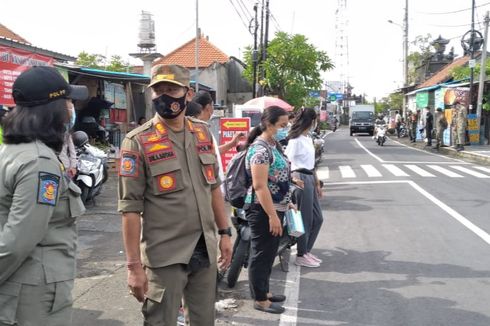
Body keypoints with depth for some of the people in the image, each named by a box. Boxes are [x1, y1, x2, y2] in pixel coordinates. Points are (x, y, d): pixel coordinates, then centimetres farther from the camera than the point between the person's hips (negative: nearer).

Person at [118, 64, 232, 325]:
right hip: (165, 256, -5)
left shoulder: (202, 133, 7)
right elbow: (130, 207, -12)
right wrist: (134, 265, -14)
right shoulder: (138, 142, -10)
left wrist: (224, 232, 13)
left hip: (205, 250, 5)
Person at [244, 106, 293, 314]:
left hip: (274, 208, 10)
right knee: (261, 254, 2)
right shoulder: (260, 149, -20)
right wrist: (272, 215, -24)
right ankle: (260, 300, 14)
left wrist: (286, 203, 21)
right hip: (263, 210, -10)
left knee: (269, 253, 19)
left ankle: (264, 291, 33)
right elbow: (260, 186, -25)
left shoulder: (274, 145, 9)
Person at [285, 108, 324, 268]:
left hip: (310, 179, 9)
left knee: (317, 218, 14)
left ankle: (307, 250, 26)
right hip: (301, 179, -9)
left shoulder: (308, 139, 15)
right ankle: (301, 256, 12)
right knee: (305, 219, -1)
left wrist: (317, 183, 19)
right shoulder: (296, 140, -12)